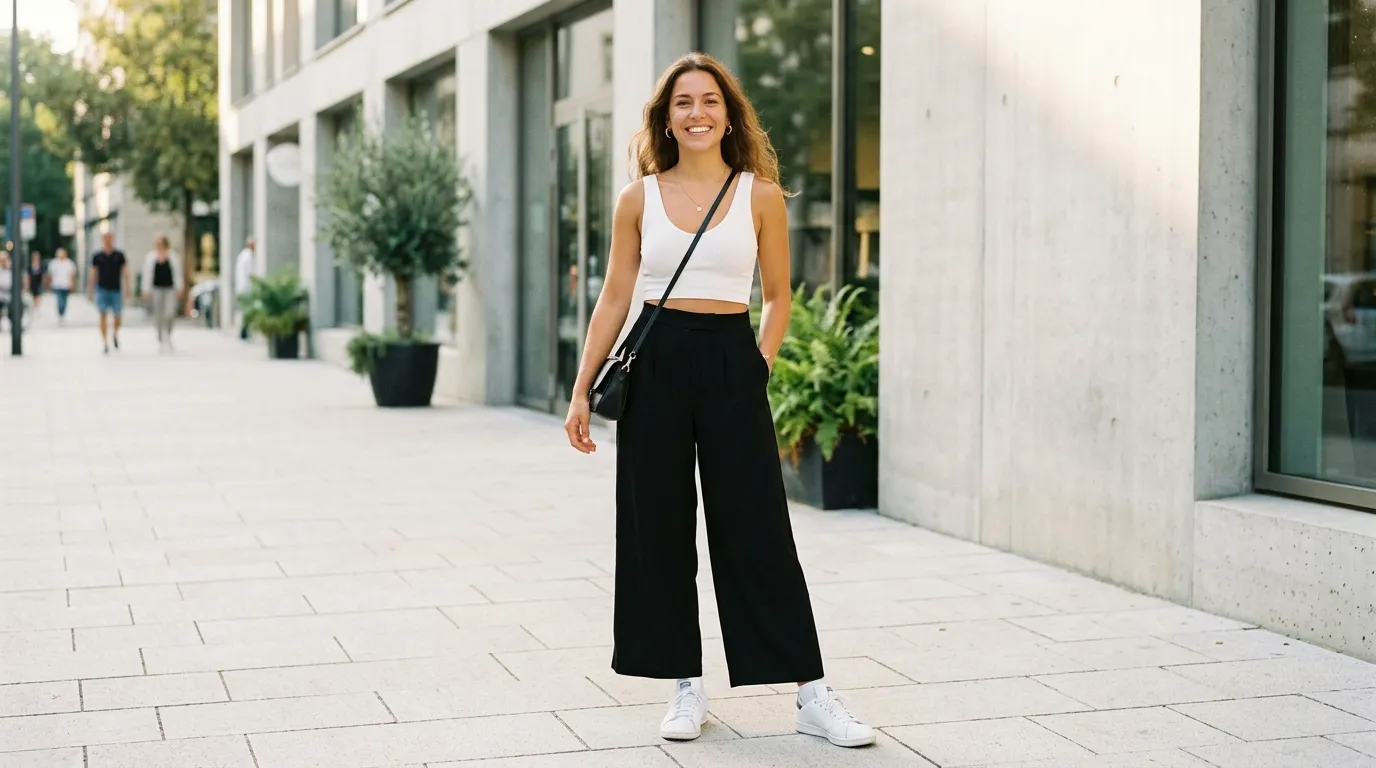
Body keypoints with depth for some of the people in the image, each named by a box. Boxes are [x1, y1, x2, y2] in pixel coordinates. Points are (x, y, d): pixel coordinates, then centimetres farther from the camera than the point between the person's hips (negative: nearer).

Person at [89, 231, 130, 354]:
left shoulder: (119, 255, 3)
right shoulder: (97, 256, 4)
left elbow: (125, 272, 2)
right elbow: (93, 274, 8)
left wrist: (126, 288, -6)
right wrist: (91, 290, 6)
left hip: (116, 290, 0)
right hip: (102, 290, 0)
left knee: (118, 316, 1)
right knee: (103, 316, -5)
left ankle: (115, 334, 31)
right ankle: (105, 343, -2)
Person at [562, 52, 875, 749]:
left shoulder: (760, 195, 2)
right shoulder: (639, 199, 5)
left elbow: (778, 297, 9)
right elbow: (614, 299, 8)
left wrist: (758, 369, -1)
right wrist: (582, 390, 5)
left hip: (732, 360, -2)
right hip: (655, 362, 2)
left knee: (756, 526, -2)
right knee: (657, 522, 4)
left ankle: (811, 694, 4)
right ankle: (685, 685, 15)